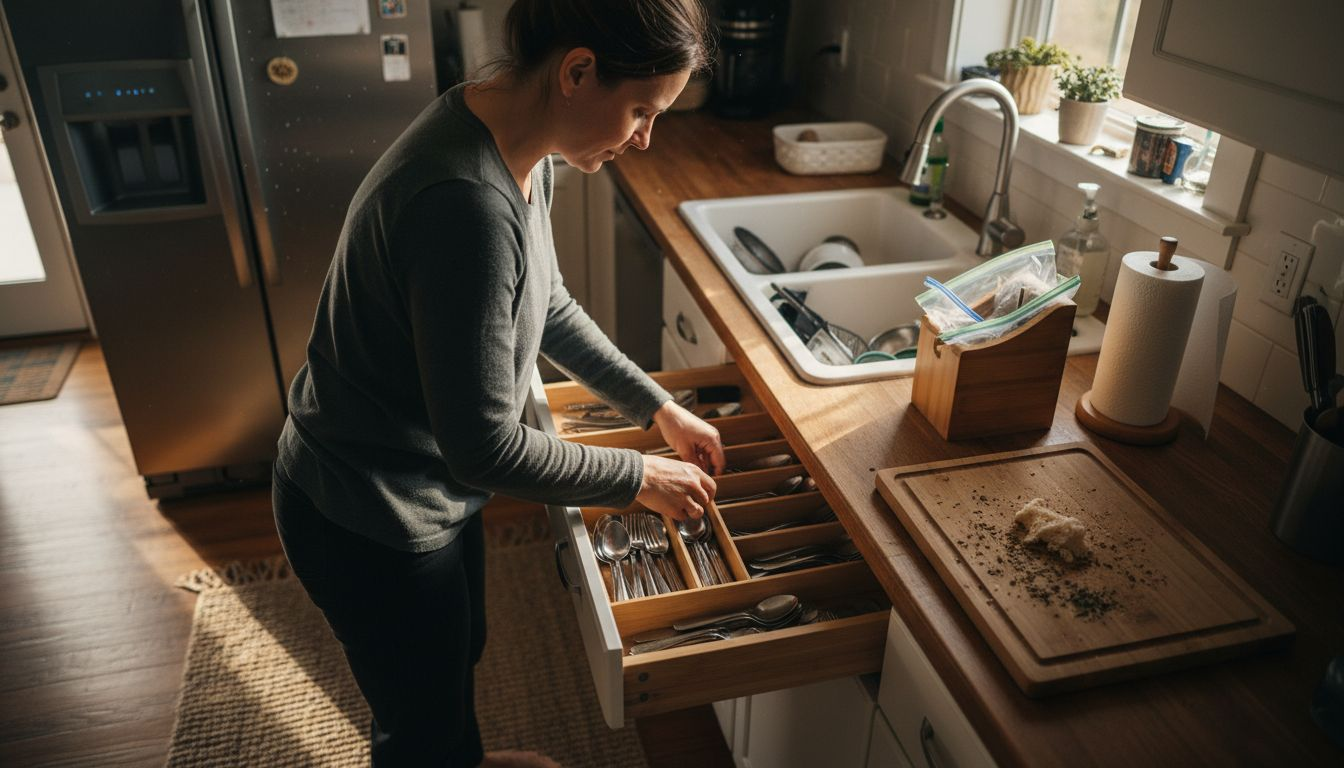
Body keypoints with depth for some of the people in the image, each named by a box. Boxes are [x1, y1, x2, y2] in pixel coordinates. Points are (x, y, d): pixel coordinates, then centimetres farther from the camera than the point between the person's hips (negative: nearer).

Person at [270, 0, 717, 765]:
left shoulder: (517, 149, -6)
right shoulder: (468, 202, -36)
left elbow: (548, 304, 8)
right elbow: (483, 444, -31)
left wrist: (660, 407, 7)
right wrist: (640, 477, -17)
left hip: (432, 486, 9)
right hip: (368, 523, -9)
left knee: (458, 657, 33)